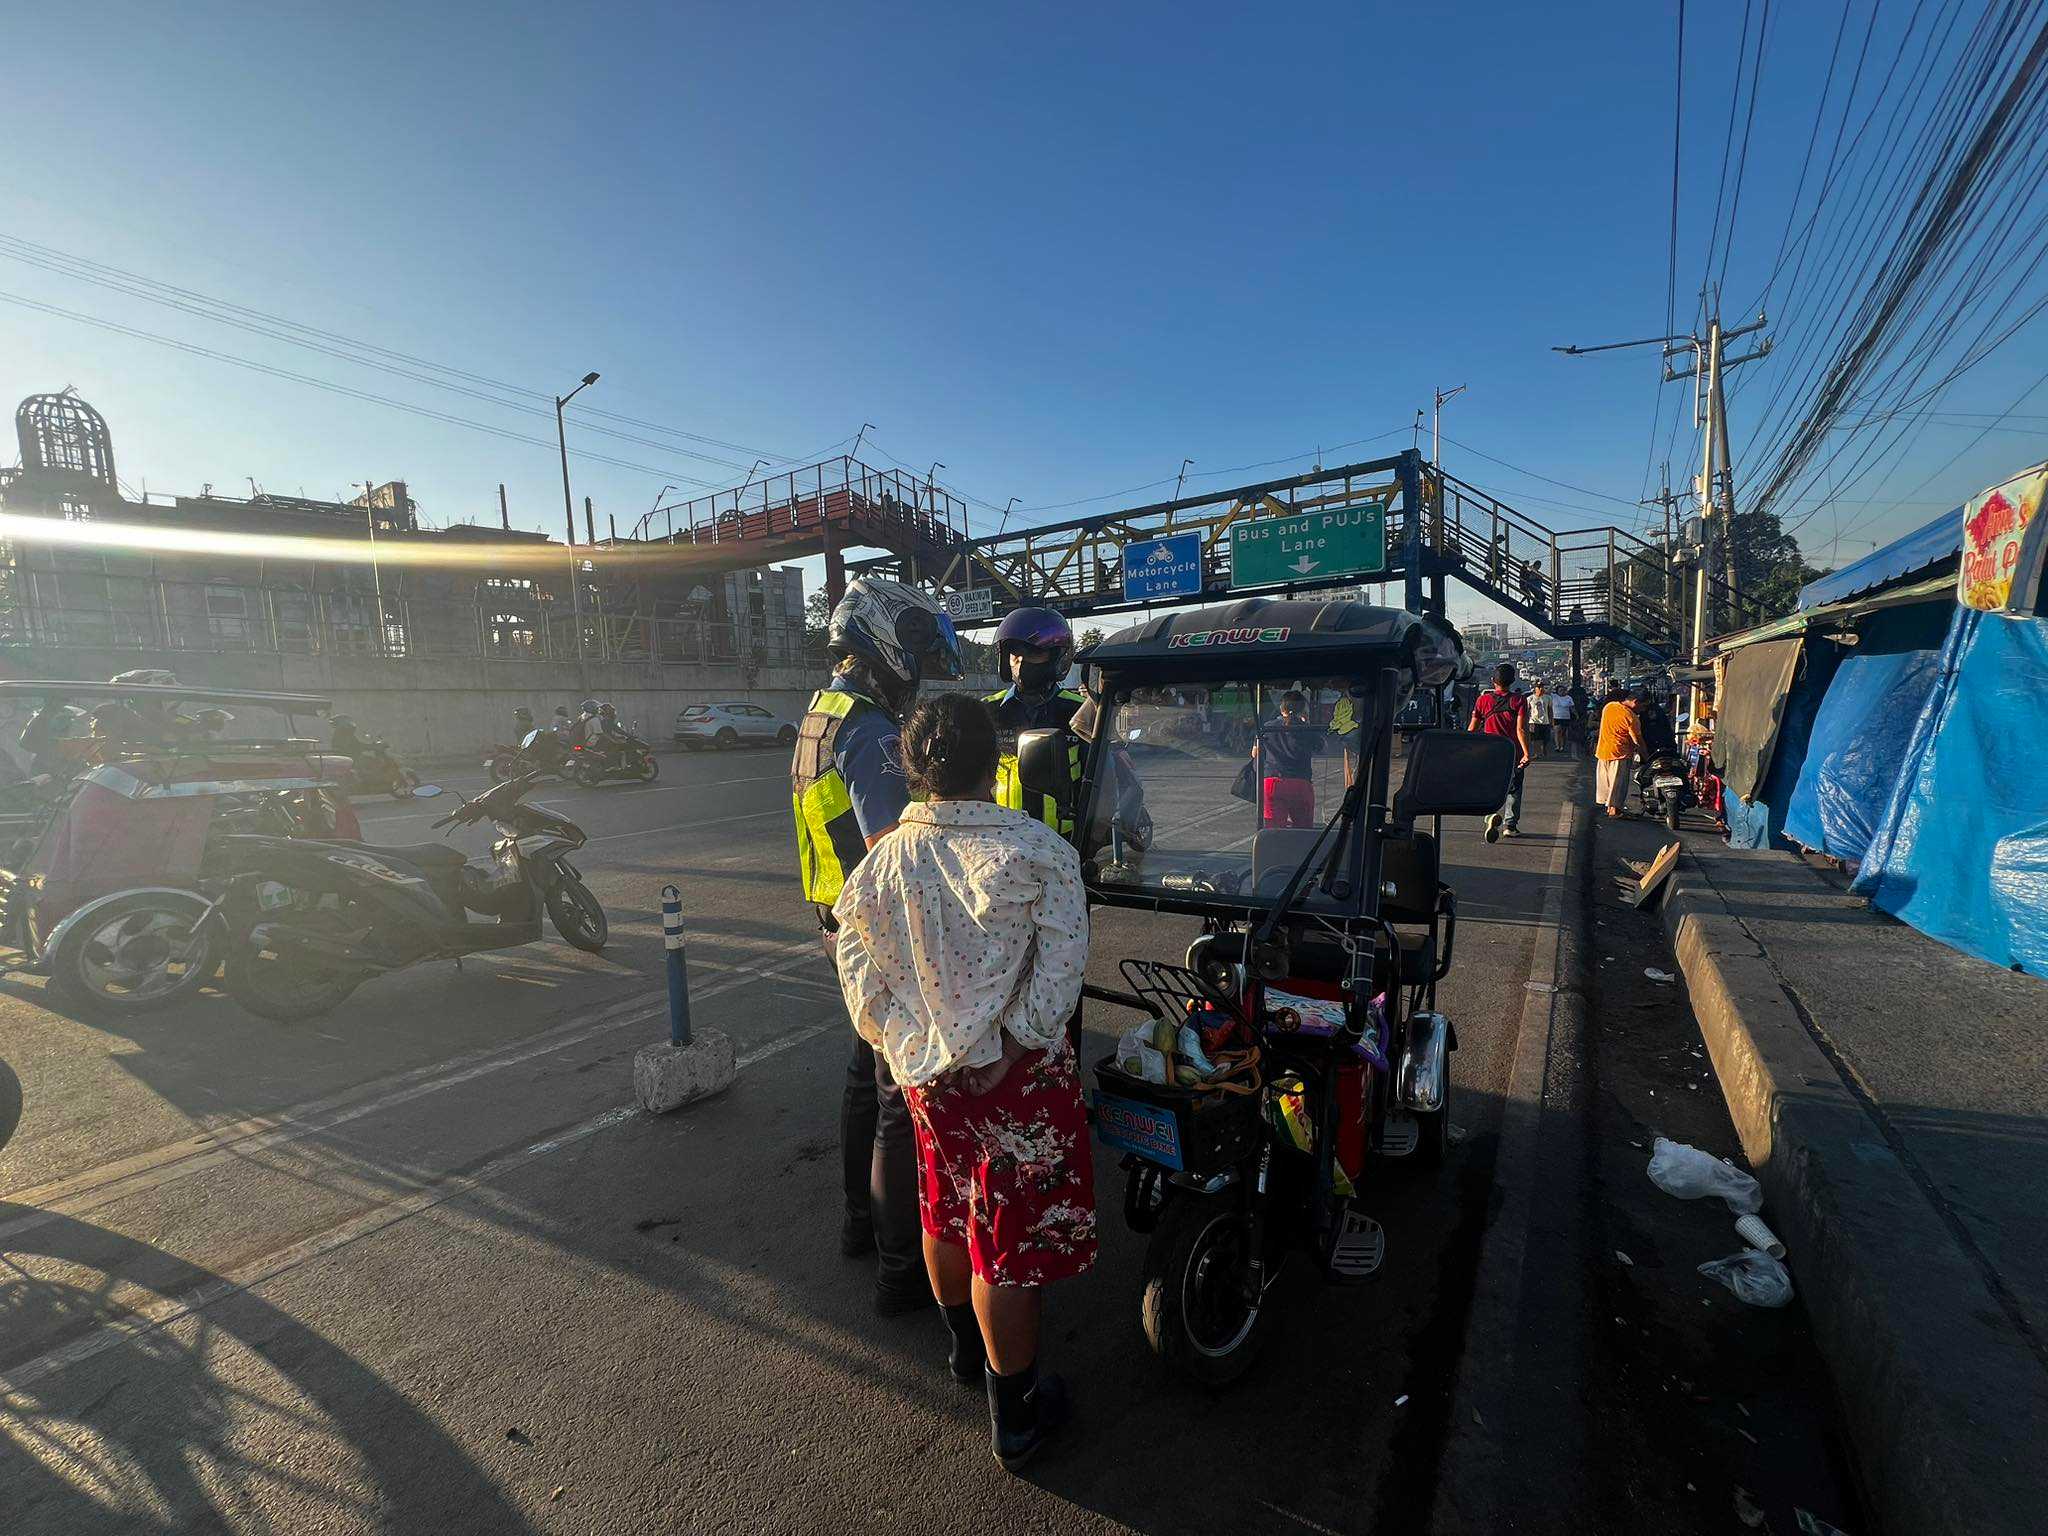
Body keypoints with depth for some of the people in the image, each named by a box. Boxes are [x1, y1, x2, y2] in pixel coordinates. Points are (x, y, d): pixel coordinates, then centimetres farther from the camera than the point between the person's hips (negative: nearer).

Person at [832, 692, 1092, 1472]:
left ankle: (966, 1347, 51)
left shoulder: (882, 861, -6)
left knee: (945, 1214, 26)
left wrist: (901, 1046, 6)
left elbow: (860, 974, 0)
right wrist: (1018, 1042, -12)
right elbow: (1061, 965, -22)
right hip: (1016, 1079, -5)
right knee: (1011, 1240, 11)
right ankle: (1015, 1415, 30)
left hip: (928, 1076, 6)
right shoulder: (1037, 852, -19)